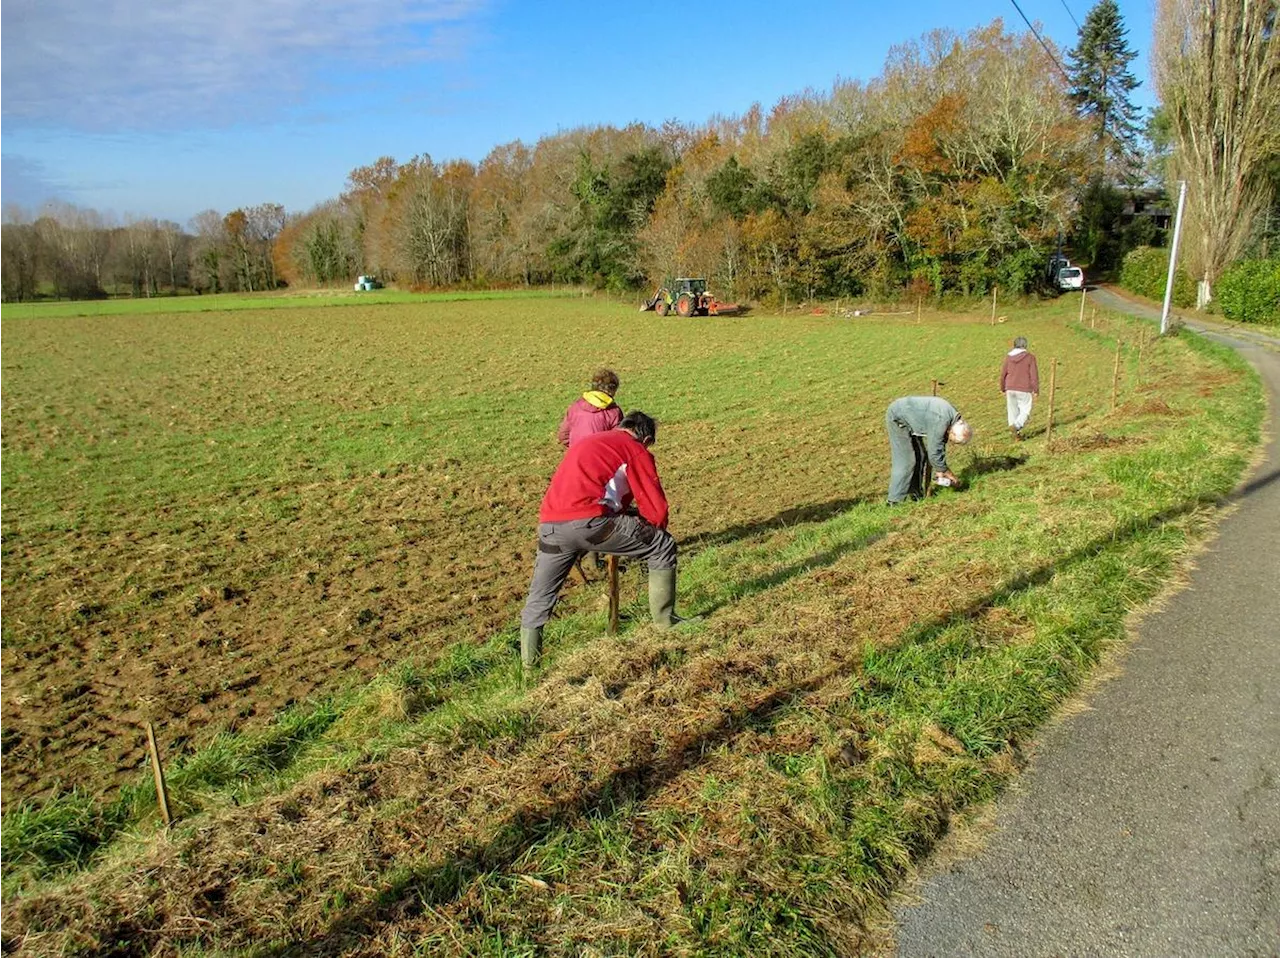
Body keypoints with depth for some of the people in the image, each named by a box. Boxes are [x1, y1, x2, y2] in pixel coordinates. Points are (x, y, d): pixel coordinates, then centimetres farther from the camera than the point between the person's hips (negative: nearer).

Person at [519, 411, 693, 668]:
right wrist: (650, 535, 29)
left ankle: (529, 659, 27)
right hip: (587, 520, -6)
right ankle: (665, 622, 15)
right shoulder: (636, 450, 12)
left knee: (539, 597, 23)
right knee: (663, 547, 9)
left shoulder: (584, 442, 33)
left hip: (549, 525, 7)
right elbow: (657, 510, 8)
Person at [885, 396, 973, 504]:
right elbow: (934, 453, -24)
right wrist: (949, 474, -11)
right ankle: (896, 499, -4)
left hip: (907, 418, 10)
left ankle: (915, 492, 20)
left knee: (920, 456, 11)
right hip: (897, 418, -10)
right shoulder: (941, 422, -29)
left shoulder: (951, 414, -1)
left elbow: (939, 442, 11)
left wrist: (940, 470, 9)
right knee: (905, 461, -10)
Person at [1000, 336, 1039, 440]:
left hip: (1010, 389, 3)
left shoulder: (1008, 357, 1)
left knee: (1013, 411, 13)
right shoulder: (1030, 357, -7)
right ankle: (1016, 426, -20)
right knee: (1025, 412, 5)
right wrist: (1036, 391, -3)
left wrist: (1003, 389, 16)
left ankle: (1016, 433, 15)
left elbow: (1003, 374, 5)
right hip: (1024, 390, -3)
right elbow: (1034, 375, -9)